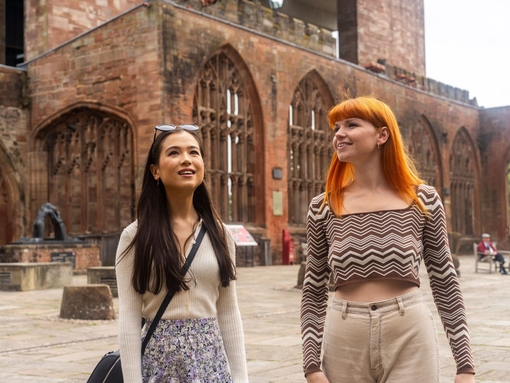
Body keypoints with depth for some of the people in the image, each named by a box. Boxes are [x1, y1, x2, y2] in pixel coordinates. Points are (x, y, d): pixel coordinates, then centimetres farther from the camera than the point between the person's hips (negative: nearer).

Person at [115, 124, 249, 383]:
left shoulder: (218, 234, 3)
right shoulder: (136, 236, -6)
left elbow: (229, 313, 4)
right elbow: (129, 320, -8)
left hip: (211, 359, 3)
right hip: (159, 360, -2)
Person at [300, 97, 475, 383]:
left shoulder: (423, 200, 0)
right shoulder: (323, 207, 2)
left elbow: (446, 285, 3)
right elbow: (314, 294, 5)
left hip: (410, 339, -1)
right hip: (345, 342, 1)